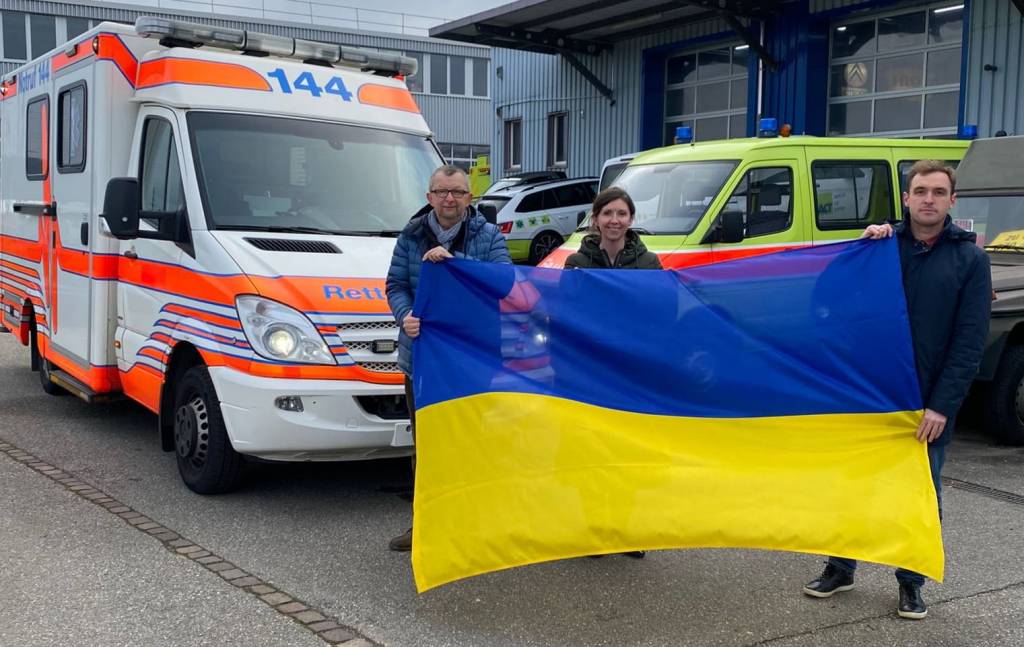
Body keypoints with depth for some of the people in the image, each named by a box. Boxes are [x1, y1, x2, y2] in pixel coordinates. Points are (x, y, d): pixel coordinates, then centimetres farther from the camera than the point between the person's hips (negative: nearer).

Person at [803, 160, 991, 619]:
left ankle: (911, 582, 25)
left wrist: (941, 405, -13)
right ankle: (840, 568, 27)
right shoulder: (884, 243, 1)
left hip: (930, 403, -2)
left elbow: (970, 341, -7)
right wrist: (865, 245, -14)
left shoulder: (969, 259, -4)